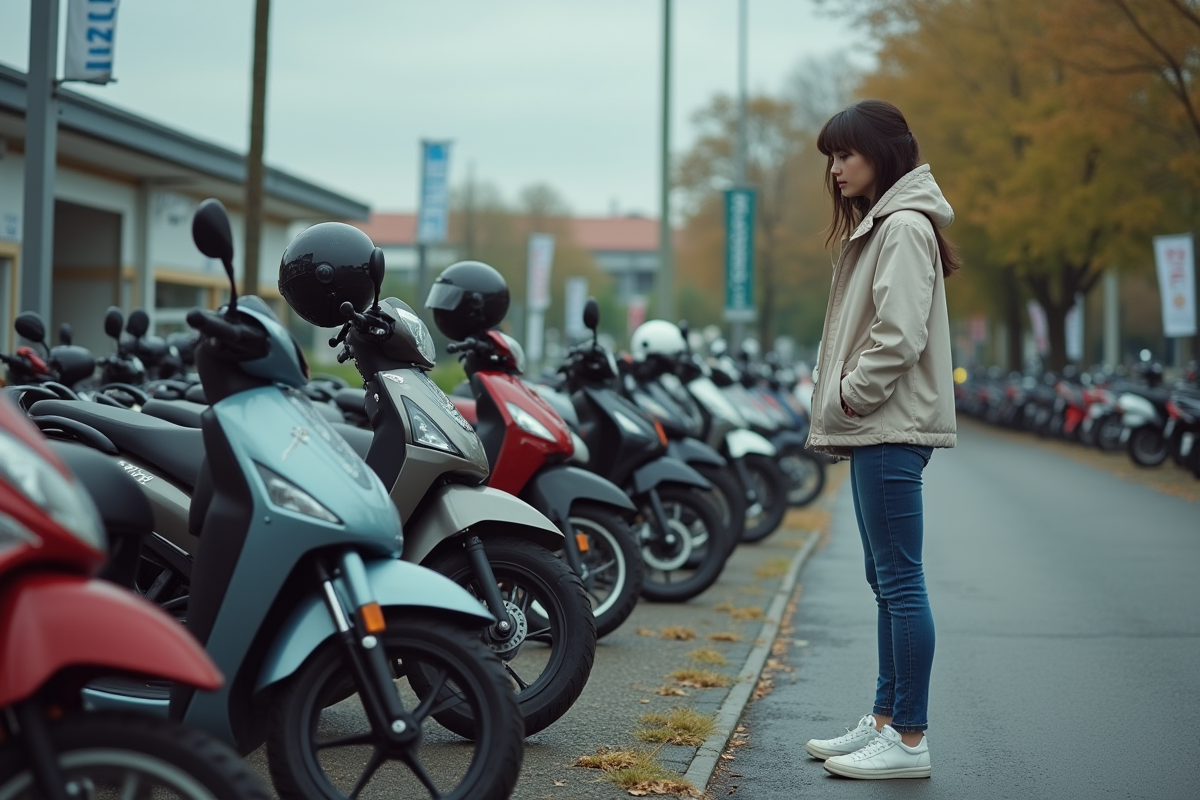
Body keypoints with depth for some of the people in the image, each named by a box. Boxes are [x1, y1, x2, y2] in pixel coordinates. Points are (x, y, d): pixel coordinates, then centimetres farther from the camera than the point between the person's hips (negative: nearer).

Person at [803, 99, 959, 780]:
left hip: (892, 428, -11)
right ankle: (885, 722, 21)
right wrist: (842, 408, 12)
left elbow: (901, 334, -21)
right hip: (873, 428, 11)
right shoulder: (877, 225, 21)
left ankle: (910, 740, -4)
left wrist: (851, 396, -12)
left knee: (901, 581, -8)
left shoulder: (905, 227, -11)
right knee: (887, 581, 13)